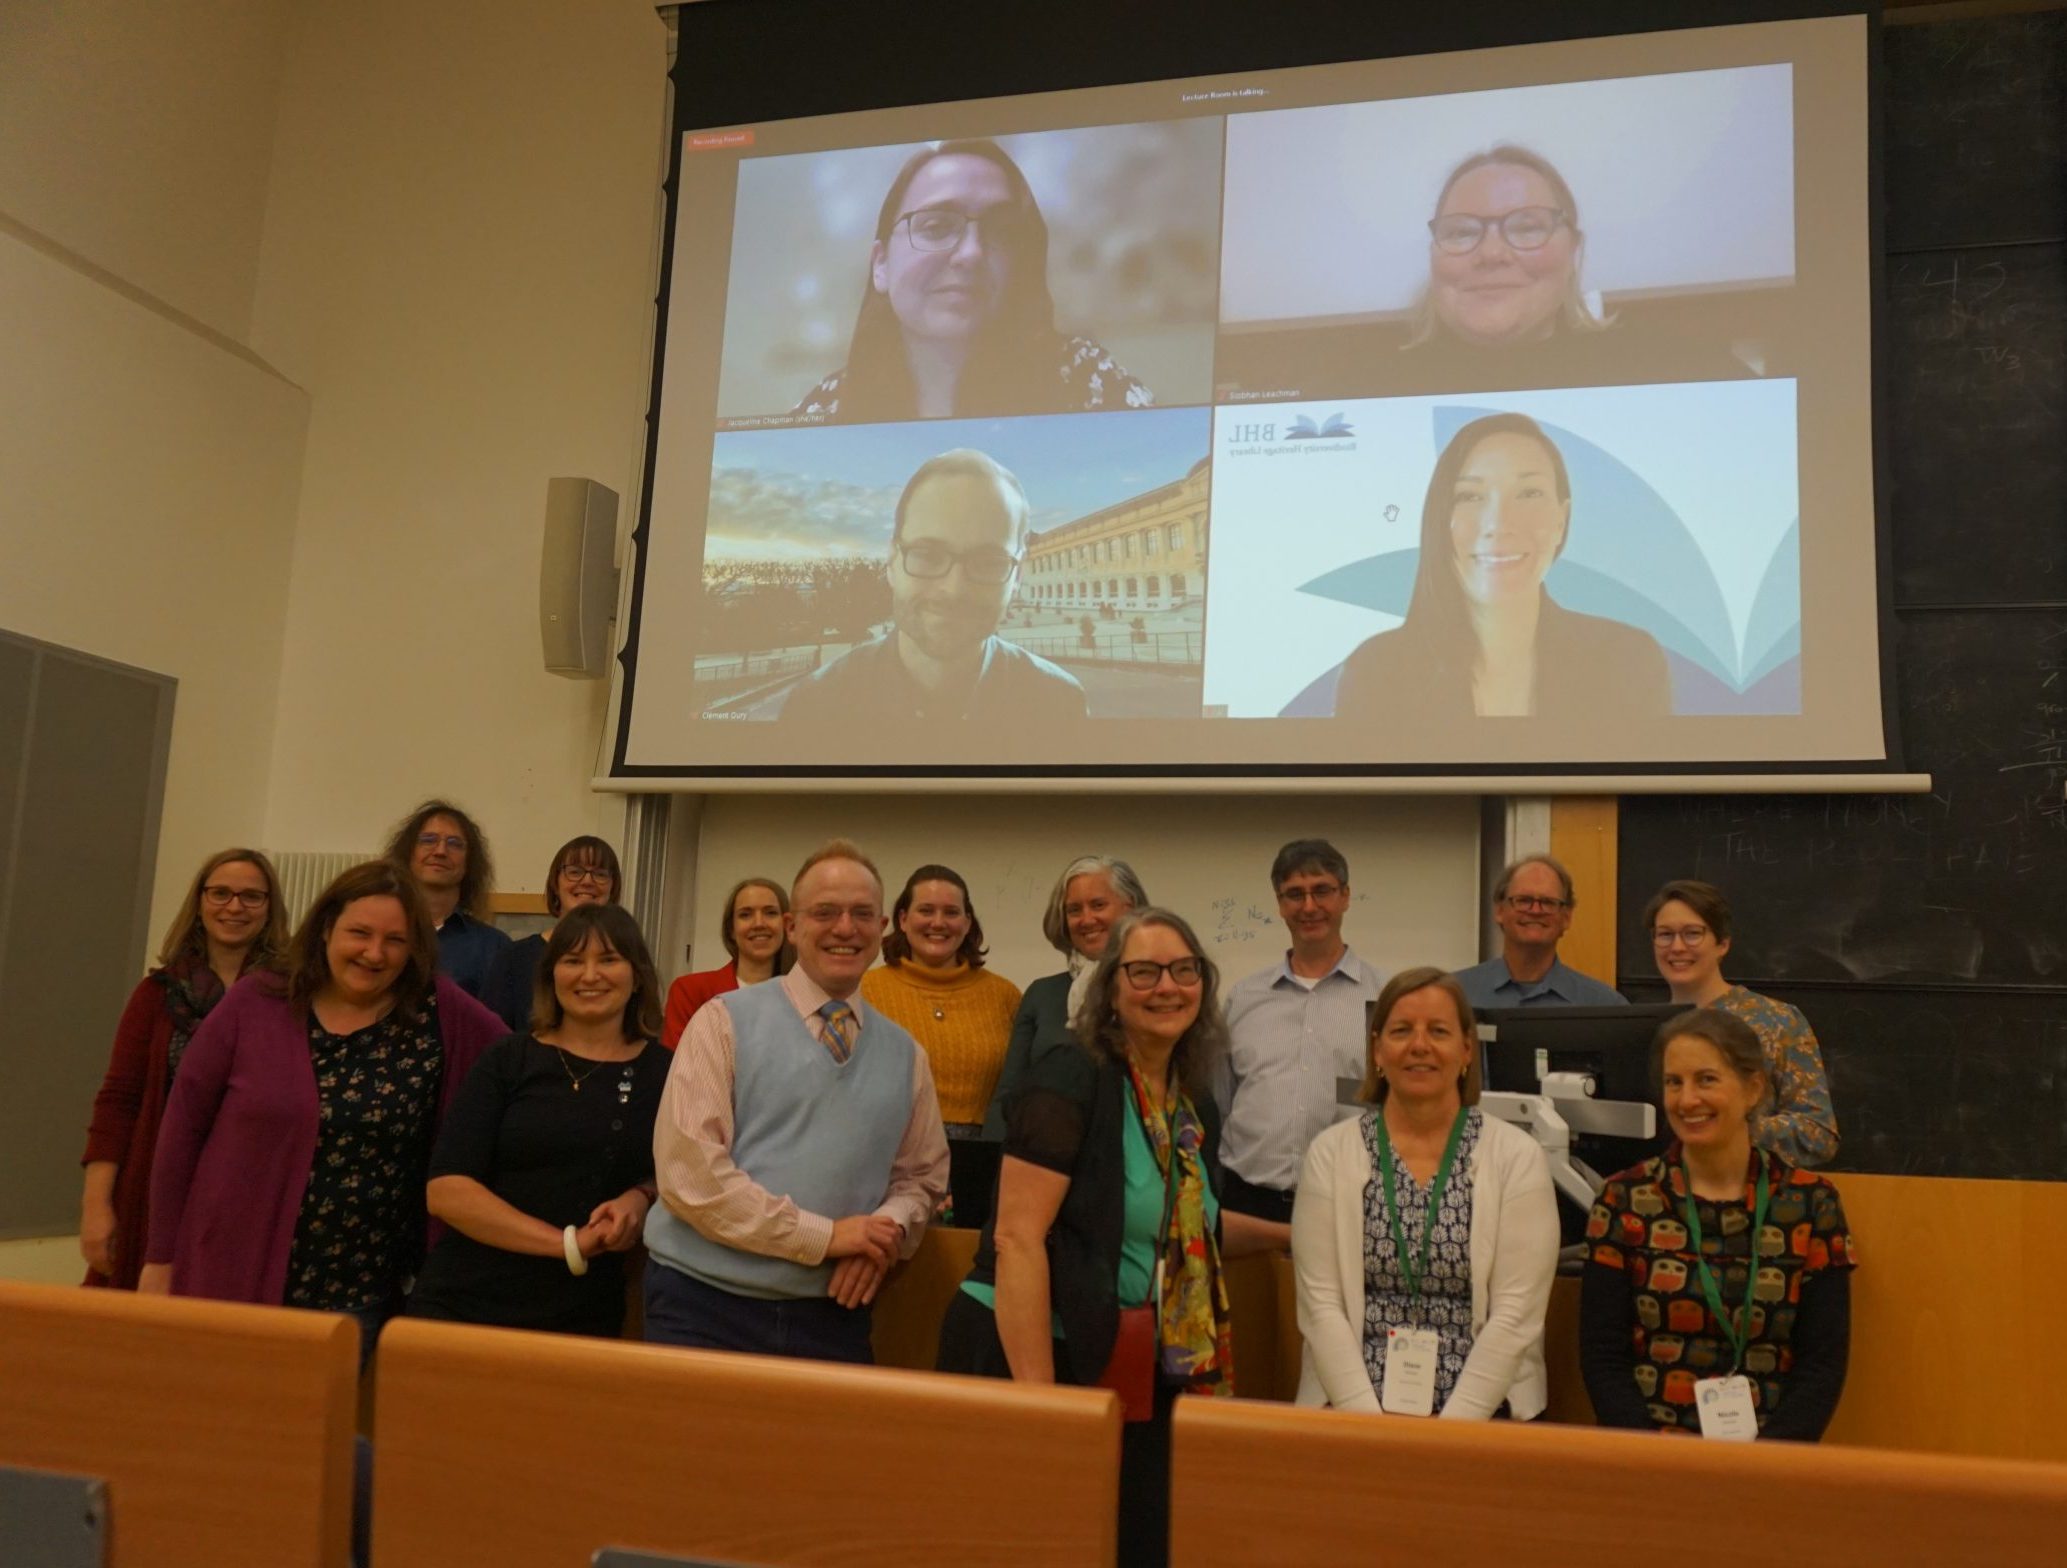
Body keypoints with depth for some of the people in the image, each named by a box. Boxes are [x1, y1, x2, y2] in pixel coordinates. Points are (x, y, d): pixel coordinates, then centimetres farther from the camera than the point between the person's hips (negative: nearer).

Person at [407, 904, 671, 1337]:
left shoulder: (665, 1073, 1)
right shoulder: (508, 1059, -1)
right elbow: (446, 1191, -9)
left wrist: (642, 1198, -11)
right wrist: (568, 1244, -16)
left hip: (584, 1320, 1)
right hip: (461, 1304, -1)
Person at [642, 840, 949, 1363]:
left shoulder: (904, 1054, 10)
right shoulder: (725, 1023, -5)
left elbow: (922, 1177, 16)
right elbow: (689, 1172, -14)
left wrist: (889, 1228, -7)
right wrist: (824, 1235, -15)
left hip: (833, 1318, 4)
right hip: (707, 1307, -3)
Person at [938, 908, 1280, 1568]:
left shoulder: (1195, 1108, 9)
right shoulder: (1070, 1081, -14)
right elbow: (1017, 1238, -20)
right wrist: (1037, 1397, -24)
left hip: (1128, 1376, 7)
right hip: (1023, 1354, -7)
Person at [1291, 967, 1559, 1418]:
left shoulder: (1516, 1157, 1)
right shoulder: (1331, 1153, 4)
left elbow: (1517, 1313, -4)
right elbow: (1321, 1305, -1)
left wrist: (1452, 1429, -12)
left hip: (1481, 1410, 0)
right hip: (1353, 1405, 0)